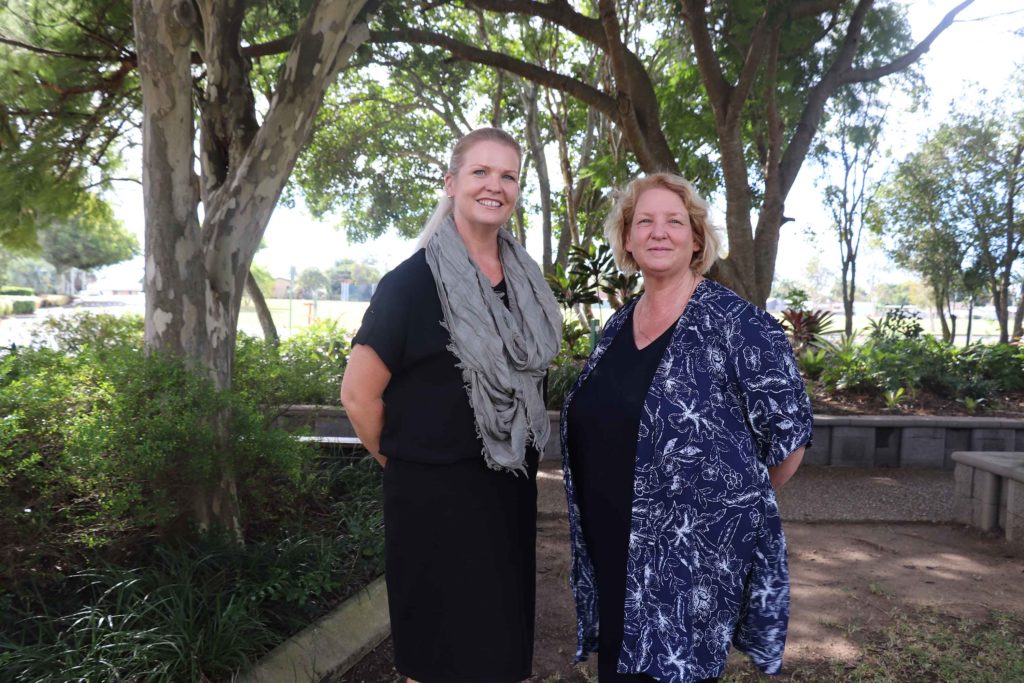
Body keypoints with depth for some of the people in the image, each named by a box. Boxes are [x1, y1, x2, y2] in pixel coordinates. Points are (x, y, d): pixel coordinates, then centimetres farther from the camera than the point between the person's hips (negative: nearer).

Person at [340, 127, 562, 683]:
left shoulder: (525, 279, 4)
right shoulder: (414, 281, -16)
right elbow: (359, 393, -15)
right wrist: (404, 463, -4)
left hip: (512, 489, 6)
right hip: (437, 495, -6)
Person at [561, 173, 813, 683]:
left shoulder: (736, 323, -12)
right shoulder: (616, 326, 7)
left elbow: (788, 435, -9)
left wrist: (733, 501, 3)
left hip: (693, 559, -6)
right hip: (612, 554, 6)